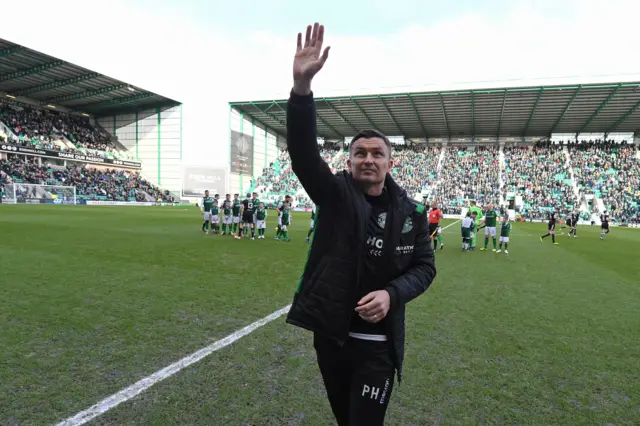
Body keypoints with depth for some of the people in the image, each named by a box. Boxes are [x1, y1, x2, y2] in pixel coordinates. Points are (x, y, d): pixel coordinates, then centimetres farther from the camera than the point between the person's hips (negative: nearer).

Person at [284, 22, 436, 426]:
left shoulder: (410, 211, -5)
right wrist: (302, 85, -37)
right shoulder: (334, 193, -8)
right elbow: (303, 151, -23)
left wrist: (392, 293, -18)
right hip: (329, 333, 2)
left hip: (378, 343, -1)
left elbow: (424, 266, 2)